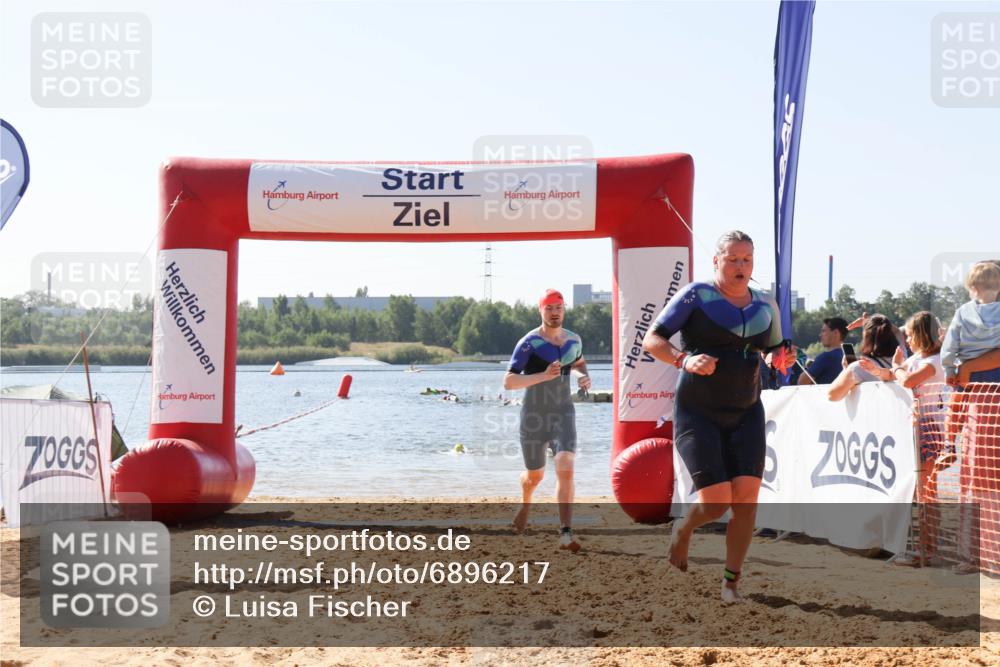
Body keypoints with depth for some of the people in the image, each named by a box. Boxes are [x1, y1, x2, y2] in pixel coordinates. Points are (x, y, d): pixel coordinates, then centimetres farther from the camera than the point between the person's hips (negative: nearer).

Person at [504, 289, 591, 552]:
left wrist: (584, 376, 4)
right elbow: (509, 381, -20)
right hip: (534, 417, -2)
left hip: (563, 414, 2)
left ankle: (566, 534, -22)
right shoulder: (529, 343, -13)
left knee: (565, 469, -19)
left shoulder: (574, 340, 4)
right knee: (535, 475, 15)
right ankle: (525, 504, 51)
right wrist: (544, 375, -31)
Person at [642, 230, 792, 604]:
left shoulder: (765, 306, 10)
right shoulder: (695, 296, -5)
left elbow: (775, 354, 23)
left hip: (746, 415, 4)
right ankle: (683, 528, 23)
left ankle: (731, 581, 0)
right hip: (698, 415, -4)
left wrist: (784, 360, -1)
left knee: (746, 496, -12)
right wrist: (683, 360, -25)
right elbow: (651, 340, -7)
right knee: (714, 504, -13)